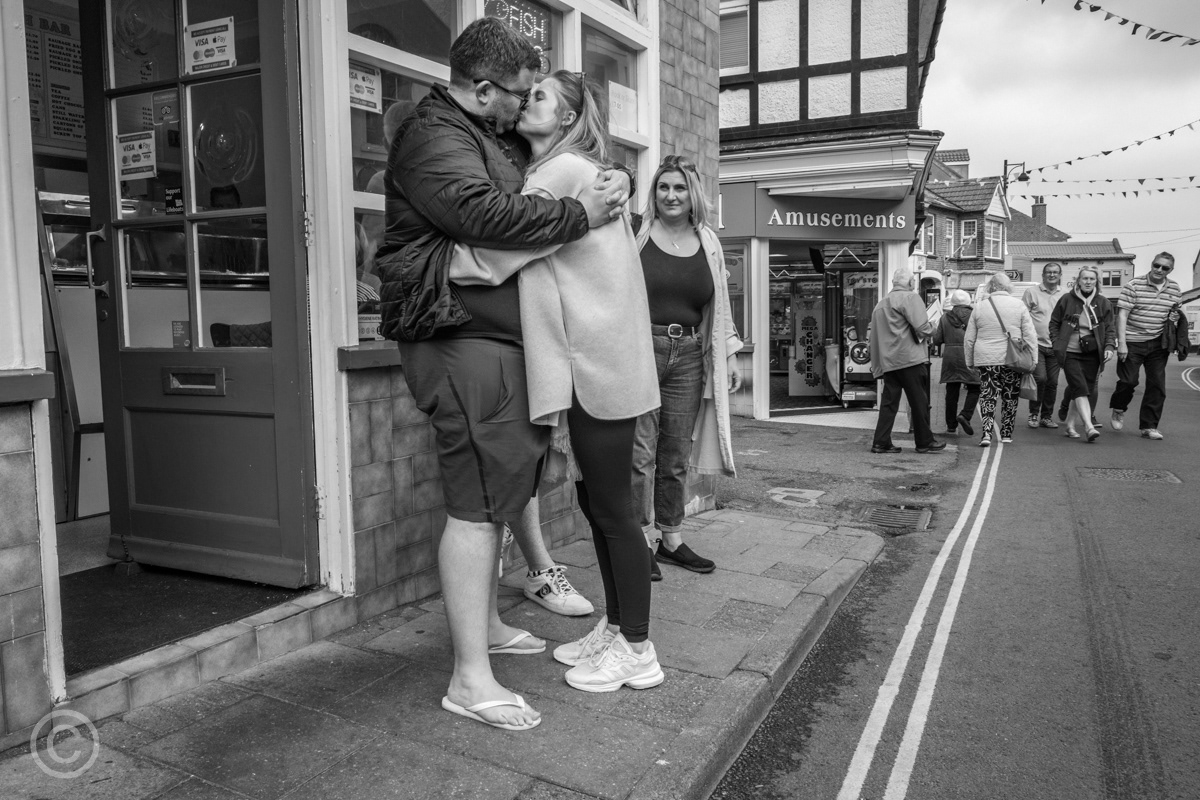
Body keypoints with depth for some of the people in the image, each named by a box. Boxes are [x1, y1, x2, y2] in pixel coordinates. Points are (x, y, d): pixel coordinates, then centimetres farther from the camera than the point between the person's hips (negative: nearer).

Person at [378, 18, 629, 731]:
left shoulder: (500, 138, 23)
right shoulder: (432, 137, -9)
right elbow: (484, 212, -26)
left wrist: (614, 182, 11)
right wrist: (582, 214, -21)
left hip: (503, 337, 11)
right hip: (464, 340, -11)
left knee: (498, 488, 18)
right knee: (477, 503, -10)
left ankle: (488, 624, 34)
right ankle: (471, 679, -2)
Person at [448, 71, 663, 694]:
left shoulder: (564, 170, -12)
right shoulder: (580, 173, 19)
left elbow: (493, 253, -18)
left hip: (598, 366, -10)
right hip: (591, 363, 10)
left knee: (611, 509, -1)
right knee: (596, 502, 15)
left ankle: (637, 650, 13)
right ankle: (614, 629, 29)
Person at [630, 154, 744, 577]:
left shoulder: (709, 243, 13)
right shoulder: (638, 236, 0)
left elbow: (720, 306, 18)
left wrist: (730, 356, 15)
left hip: (689, 356, 4)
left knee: (677, 455, 9)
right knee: (640, 452, -4)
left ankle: (670, 538, 20)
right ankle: (642, 540, 8)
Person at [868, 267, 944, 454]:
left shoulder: (881, 303, 19)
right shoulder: (910, 298, -5)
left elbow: (874, 337, 21)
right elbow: (922, 328, -15)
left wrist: (876, 365, 24)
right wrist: (931, 327, 6)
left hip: (888, 361, 7)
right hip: (909, 358, -7)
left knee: (889, 402, 8)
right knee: (919, 401, 2)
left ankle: (881, 442, 5)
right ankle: (925, 442, 10)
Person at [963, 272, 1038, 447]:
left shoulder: (980, 308, 5)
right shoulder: (1018, 306, 1)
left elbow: (969, 339, 8)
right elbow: (1030, 335, -2)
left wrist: (969, 361, 16)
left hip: (986, 360, 1)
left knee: (987, 396, 3)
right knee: (1010, 398, 11)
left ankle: (986, 433, -11)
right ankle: (1006, 434, 18)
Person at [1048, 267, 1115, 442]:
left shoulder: (1103, 303, 7)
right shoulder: (1066, 300, 1)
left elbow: (1109, 328, 9)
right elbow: (1054, 323, 8)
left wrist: (1110, 347, -6)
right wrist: (1057, 343, -3)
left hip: (1092, 354, 3)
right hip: (1070, 353, -3)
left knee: (1083, 390, 5)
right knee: (1080, 389, -15)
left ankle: (1070, 425, 18)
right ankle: (1089, 427, -21)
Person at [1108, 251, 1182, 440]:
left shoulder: (1174, 289, 8)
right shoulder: (1133, 286, -8)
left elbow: (1174, 312, 23)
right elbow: (1122, 314, -10)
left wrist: (1174, 318, -2)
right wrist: (1121, 343, -16)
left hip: (1158, 344, 4)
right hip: (1133, 342, -4)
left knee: (1157, 385, 1)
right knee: (1128, 380, -3)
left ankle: (1149, 426, 10)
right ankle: (1118, 409, 27)